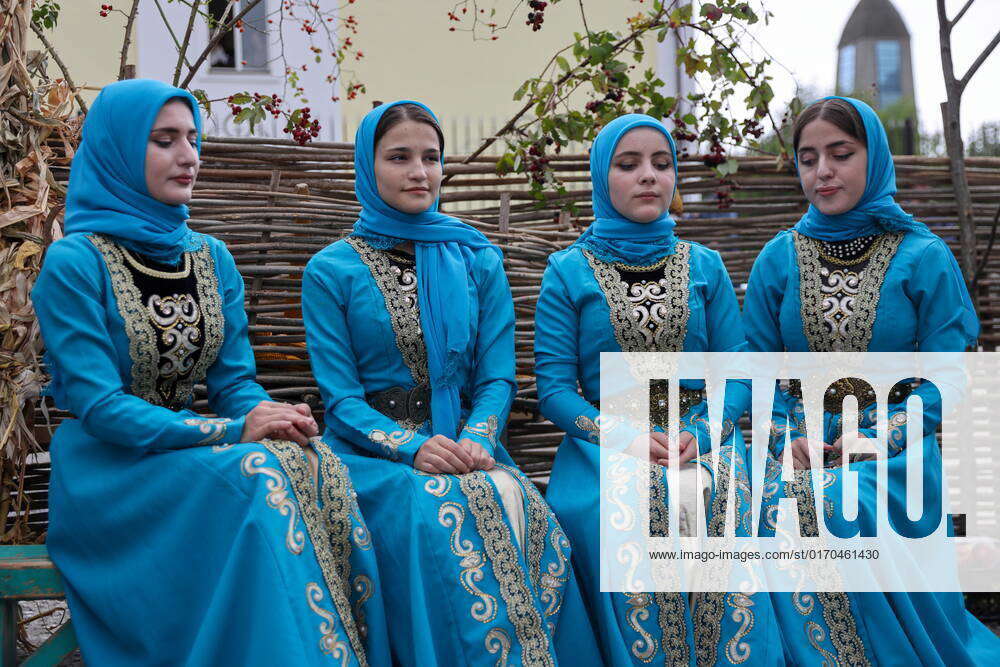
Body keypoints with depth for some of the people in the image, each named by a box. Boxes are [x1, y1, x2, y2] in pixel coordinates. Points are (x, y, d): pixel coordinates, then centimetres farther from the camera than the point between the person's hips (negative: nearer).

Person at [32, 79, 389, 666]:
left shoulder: (212, 259, 10)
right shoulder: (74, 264, -9)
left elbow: (235, 380, 7)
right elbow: (99, 405, -15)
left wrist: (266, 415, -18)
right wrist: (233, 431, -24)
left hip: (190, 449, 5)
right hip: (109, 473, -5)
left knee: (318, 468, -25)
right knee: (258, 477, -32)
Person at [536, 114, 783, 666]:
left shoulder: (704, 267, 14)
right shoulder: (569, 273, 7)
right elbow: (554, 386, 0)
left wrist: (701, 434, -13)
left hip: (703, 438, 1)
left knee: (720, 501, -32)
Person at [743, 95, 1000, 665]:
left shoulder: (925, 258, 0)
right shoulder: (779, 259, 8)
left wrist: (876, 438, -16)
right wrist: (785, 437, -10)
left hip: (893, 447, -2)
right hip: (799, 443, 2)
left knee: (842, 505, -31)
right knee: (783, 504, -29)